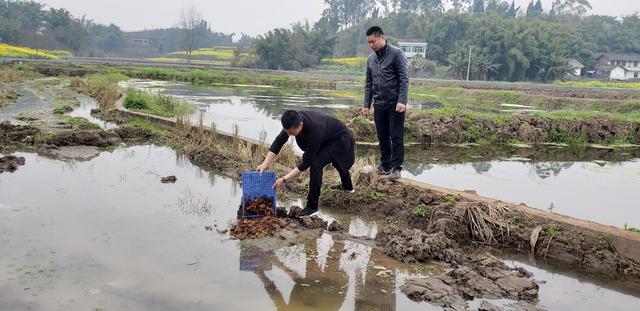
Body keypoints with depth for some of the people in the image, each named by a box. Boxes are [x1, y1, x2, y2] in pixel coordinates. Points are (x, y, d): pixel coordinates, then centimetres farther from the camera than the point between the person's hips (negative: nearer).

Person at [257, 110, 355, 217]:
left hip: (341, 140, -9)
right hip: (328, 139, 9)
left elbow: (306, 162, -34)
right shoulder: (293, 120, -25)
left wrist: (285, 179, -33)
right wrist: (265, 164, -24)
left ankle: (312, 205, -12)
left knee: (315, 164, -25)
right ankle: (347, 186, 62)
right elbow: (279, 141, -17)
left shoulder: (315, 131, -42)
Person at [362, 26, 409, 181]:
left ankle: (396, 167, 6)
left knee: (396, 137, -1)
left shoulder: (396, 53, -7)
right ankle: (385, 165, 21)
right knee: (382, 137, 11)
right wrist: (366, 104, 10)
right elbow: (368, 83, 15)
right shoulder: (371, 58, 11)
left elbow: (404, 79, -12)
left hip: (395, 104, -6)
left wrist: (402, 101, -20)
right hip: (379, 104, 6)